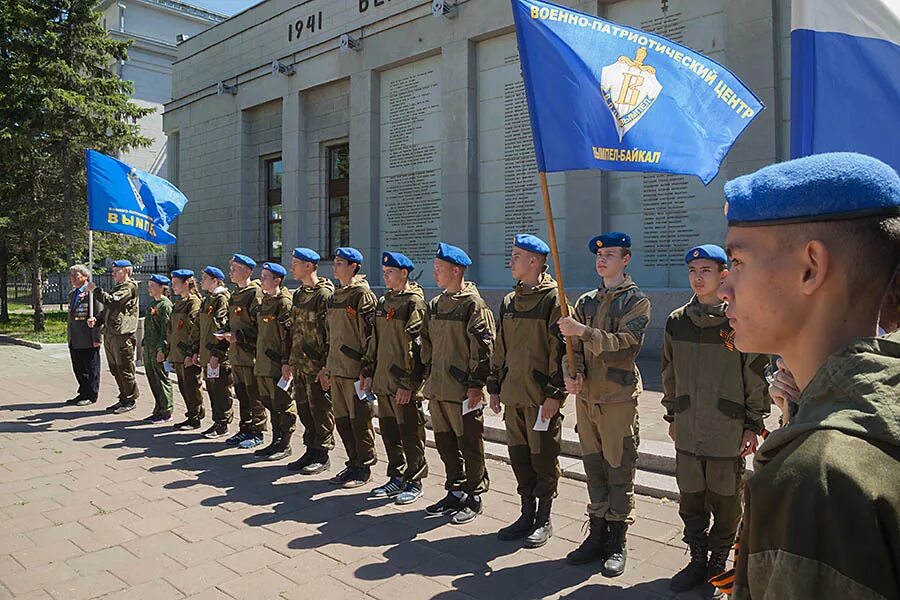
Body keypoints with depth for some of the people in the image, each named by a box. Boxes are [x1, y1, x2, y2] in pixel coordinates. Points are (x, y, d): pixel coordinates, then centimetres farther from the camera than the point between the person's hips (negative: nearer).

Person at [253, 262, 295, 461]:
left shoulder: (284, 302, -13)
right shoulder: (265, 301, 16)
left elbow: (288, 334, -18)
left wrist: (286, 362, -21)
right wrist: (260, 359, 21)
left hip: (278, 365, -10)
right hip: (263, 363, 10)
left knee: (282, 404, -1)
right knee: (270, 403, 15)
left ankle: (285, 445, 9)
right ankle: (276, 441, 26)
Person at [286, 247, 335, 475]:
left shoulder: (325, 294, -13)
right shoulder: (298, 294, 15)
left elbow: (332, 333, -16)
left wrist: (326, 366, -19)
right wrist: (289, 361, 16)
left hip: (317, 365, -9)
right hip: (299, 363, 9)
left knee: (320, 409, 1)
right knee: (303, 407, 14)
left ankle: (322, 456, 11)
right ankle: (311, 450, 26)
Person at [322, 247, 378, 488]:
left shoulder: (362, 294, -10)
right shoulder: (334, 297, 16)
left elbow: (370, 332, -14)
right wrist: (328, 368, 18)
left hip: (355, 369, -9)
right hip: (336, 369, 9)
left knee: (360, 419, 0)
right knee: (342, 419, 13)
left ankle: (364, 467, 13)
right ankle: (353, 463, 26)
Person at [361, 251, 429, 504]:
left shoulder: (414, 301, -11)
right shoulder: (383, 301, 15)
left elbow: (415, 346, -16)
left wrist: (408, 384, -19)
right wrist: (369, 373, 15)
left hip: (403, 384, -8)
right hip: (382, 381, 8)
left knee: (410, 434, 2)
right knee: (388, 431, 14)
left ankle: (415, 481, 15)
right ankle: (397, 477, 28)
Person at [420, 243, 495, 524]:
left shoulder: (474, 304, -11)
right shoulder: (435, 305, 13)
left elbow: (483, 347, -15)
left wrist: (476, 384, -18)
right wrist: (429, 379, 17)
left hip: (463, 391, -8)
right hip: (437, 389, 8)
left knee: (470, 446, 4)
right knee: (445, 444, 16)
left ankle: (474, 498, 17)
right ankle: (455, 492, 30)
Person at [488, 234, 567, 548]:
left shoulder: (553, 298, -9)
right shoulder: (509, 301, 13)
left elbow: (560, 348, -13)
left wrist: (554, 393, -16)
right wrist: (495, 386, 15)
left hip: (541, 396, -7)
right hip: (513, 395, 7)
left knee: (543, 458, 4)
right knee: (519, 455, 14)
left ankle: (544, 519, 19)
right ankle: (527, 514, 28)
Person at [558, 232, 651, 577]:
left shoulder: (636, 302, -2)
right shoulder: (586, 301, 14)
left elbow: (624, 341, -18)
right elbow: (574, 345, 10)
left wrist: (582, 330, -28)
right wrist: (572, 374, -9)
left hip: (618, 397, -5)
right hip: (586, 395, 5)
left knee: (619, 471, 1)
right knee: (594, 469, 13)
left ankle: (617, 544, 14)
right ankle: (597, 536, 25)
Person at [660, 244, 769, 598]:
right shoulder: (677, 321, 4)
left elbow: (757, 377, -5)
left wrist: (754, 426, -4)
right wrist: (672, 416, 15)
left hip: (729, 434, -3)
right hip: (688, 433, 4)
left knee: (725, 503, 11)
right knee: (690, 501, 14)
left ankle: (718, 566, 29)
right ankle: (697, 560, 33)